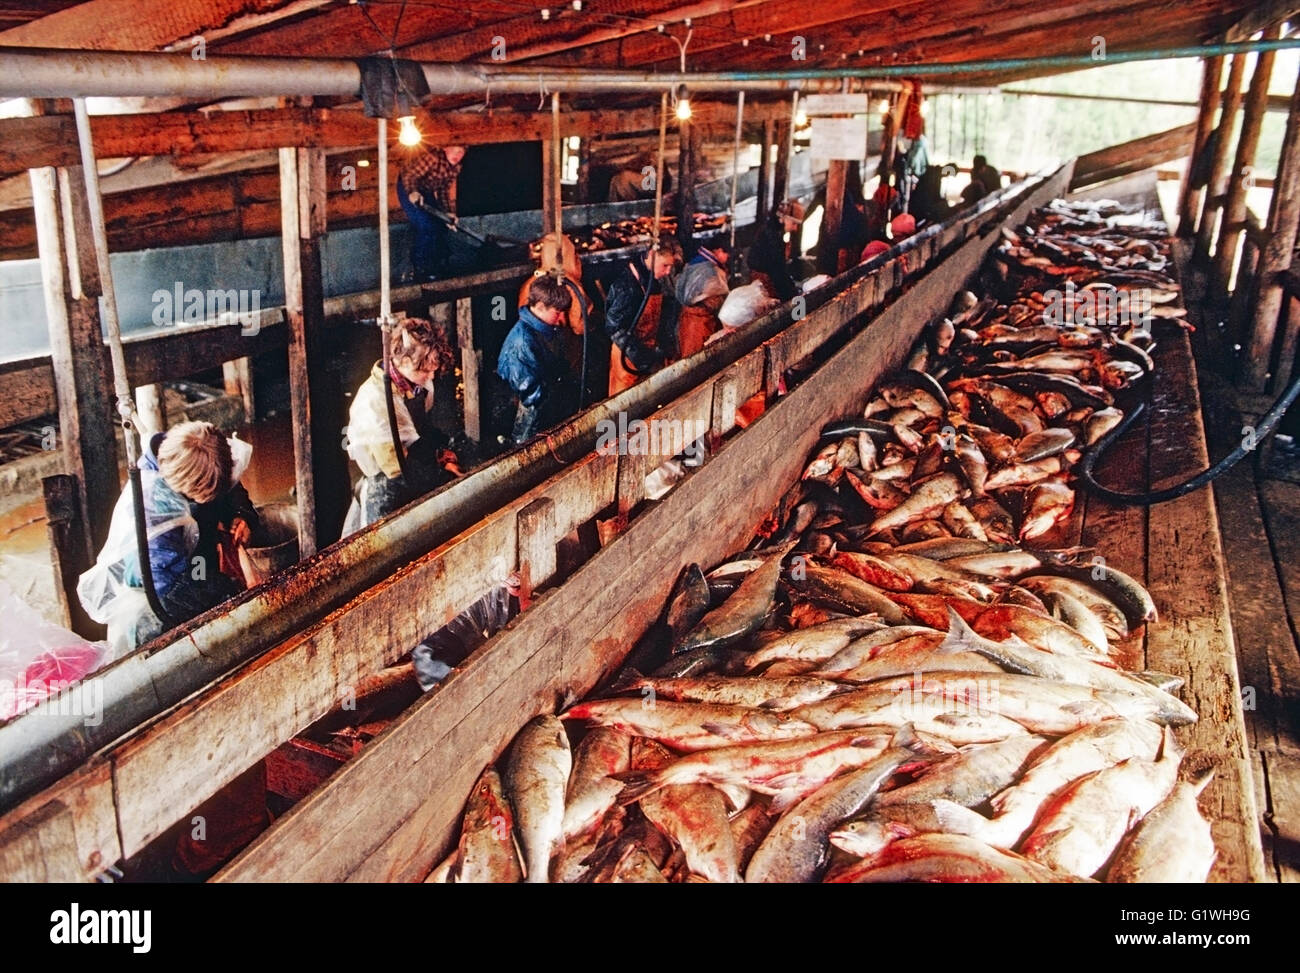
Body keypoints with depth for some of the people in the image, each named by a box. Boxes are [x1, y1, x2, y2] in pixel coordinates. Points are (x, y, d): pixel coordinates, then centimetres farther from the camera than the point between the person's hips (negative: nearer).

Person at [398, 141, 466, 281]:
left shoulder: (456, 168, -8)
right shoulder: (432, 157, -32)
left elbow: (444, 190, 2)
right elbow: (409, 176, -30)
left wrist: (448, 212, -5)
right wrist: (413, 193, -48)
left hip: (427, 191, 8)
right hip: (410, 189, -8)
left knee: (439, 226, 7)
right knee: (423, 227, -17)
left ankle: (439, 267, 20)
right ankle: (420, 269, -8)